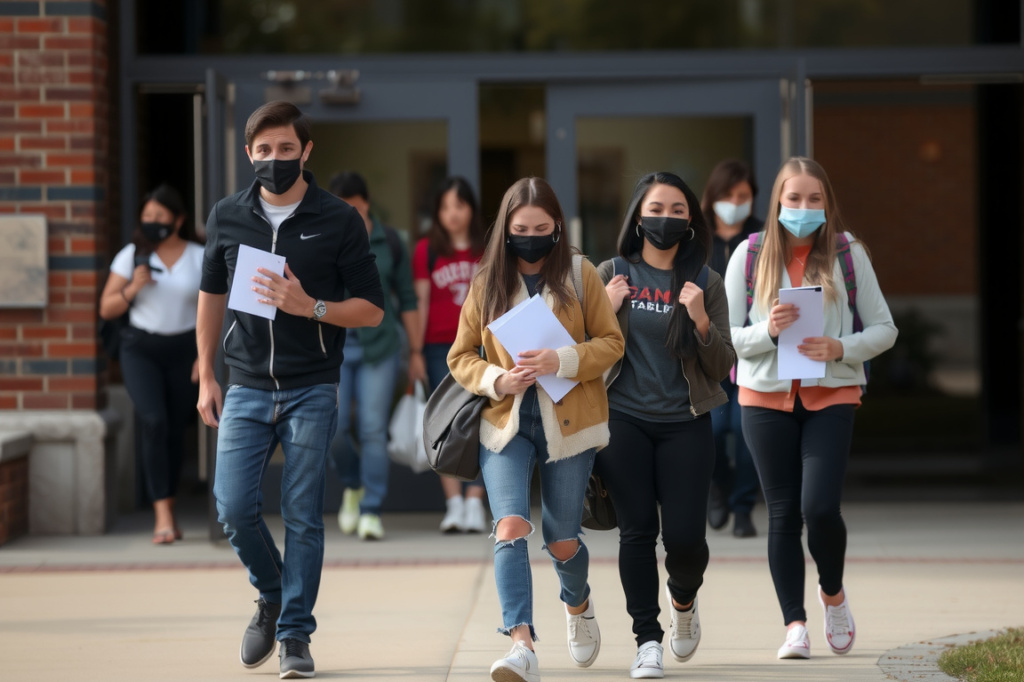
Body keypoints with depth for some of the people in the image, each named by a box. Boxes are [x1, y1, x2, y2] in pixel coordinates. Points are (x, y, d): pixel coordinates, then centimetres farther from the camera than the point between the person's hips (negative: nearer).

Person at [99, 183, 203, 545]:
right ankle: (163, 515, -22)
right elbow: (107, 309, 1)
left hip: (183, 351, 1)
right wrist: (132, 288, -17)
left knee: (175, 431, 5)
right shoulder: (132, 255, -2)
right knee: (154, 422, -20)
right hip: (140, 349, -1)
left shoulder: (200, 258, -1)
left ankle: (166, 514, 22)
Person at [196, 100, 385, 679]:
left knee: (303, 516, -2)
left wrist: (310, 307, -17)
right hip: (247, 388, 2)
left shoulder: (339, 220, -1)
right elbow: (212, 295, 19)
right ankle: (272, 598, 20)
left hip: (312, 390, -2)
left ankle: (295, 633, 8)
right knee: (234, 508, -6)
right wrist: (206, 377, 16)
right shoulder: (228, 217, 7)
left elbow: (373, 308, -1)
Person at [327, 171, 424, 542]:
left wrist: (416, 352, 6)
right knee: (332, 430, -5)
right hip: (333, 347, 0)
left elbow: (407, 298, 7)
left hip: (379, 347, 0)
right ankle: (353, 485, 24)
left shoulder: (388, 241, 3)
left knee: (373, 430, -7)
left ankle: (371, 511, -3)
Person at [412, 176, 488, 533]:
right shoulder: (426, 250, 3)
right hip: (440, 347, -1)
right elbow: (421, 302, 2)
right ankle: (454, 503, -5)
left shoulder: (488, 250, 8)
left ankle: (474, 504, -5)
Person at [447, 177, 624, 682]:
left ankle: (578, 606, 43)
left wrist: (562, 361, -18)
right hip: (505, 423, 0)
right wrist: (496, 380, -13)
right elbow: (460, 356, 7)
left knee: (561, 540, 9)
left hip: (567, 426, 0)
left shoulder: (580, 275, 0)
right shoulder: (487, 282, 4)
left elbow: (611, 342, -2)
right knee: (510, 527, -19)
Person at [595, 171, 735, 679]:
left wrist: (701, 320, -15)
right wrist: (607, 311, -10)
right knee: (638, 529, -5)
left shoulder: (706, 283, 4)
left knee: (685, 536, -5)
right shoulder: (611, 275, 4)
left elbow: (723, 367, 2)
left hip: (685, 424, 0)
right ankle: (647, 641, 6)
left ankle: (683, 599, 28)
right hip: (624, 420, 0)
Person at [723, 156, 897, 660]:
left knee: (820, 507, -14)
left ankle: (833, 593, 15)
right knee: (783, 513, 2)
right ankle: (794, 624, 8)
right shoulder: (750, 255, 2)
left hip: (831, 396, -1)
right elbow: (723, 335, 2)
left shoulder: (848, 253, 1)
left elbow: (884, 329, 4)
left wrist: (841, 347, -14)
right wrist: (768, 330, -16)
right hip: (766, 397, 1)